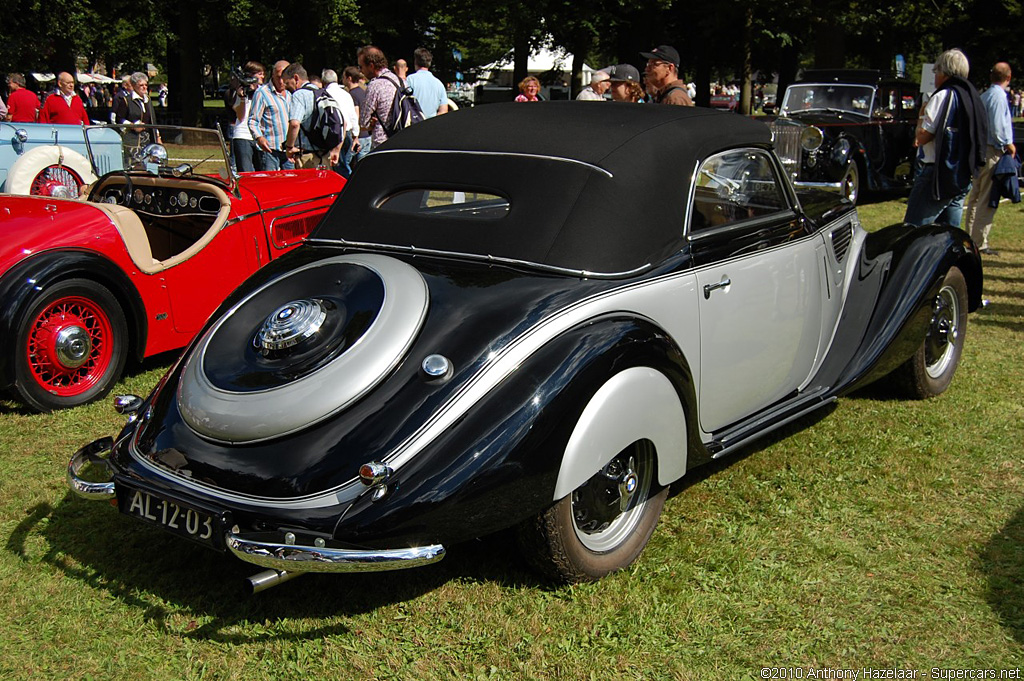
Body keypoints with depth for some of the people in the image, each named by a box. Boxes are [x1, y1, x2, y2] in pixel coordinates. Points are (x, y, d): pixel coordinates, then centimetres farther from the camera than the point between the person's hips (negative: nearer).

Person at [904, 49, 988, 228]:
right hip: (963, 177, 9)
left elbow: (922, 137, -15)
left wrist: (922, 115, 4)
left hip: (938, 174, -9)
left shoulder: (943, 96, -10)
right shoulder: (973, 97, 15)